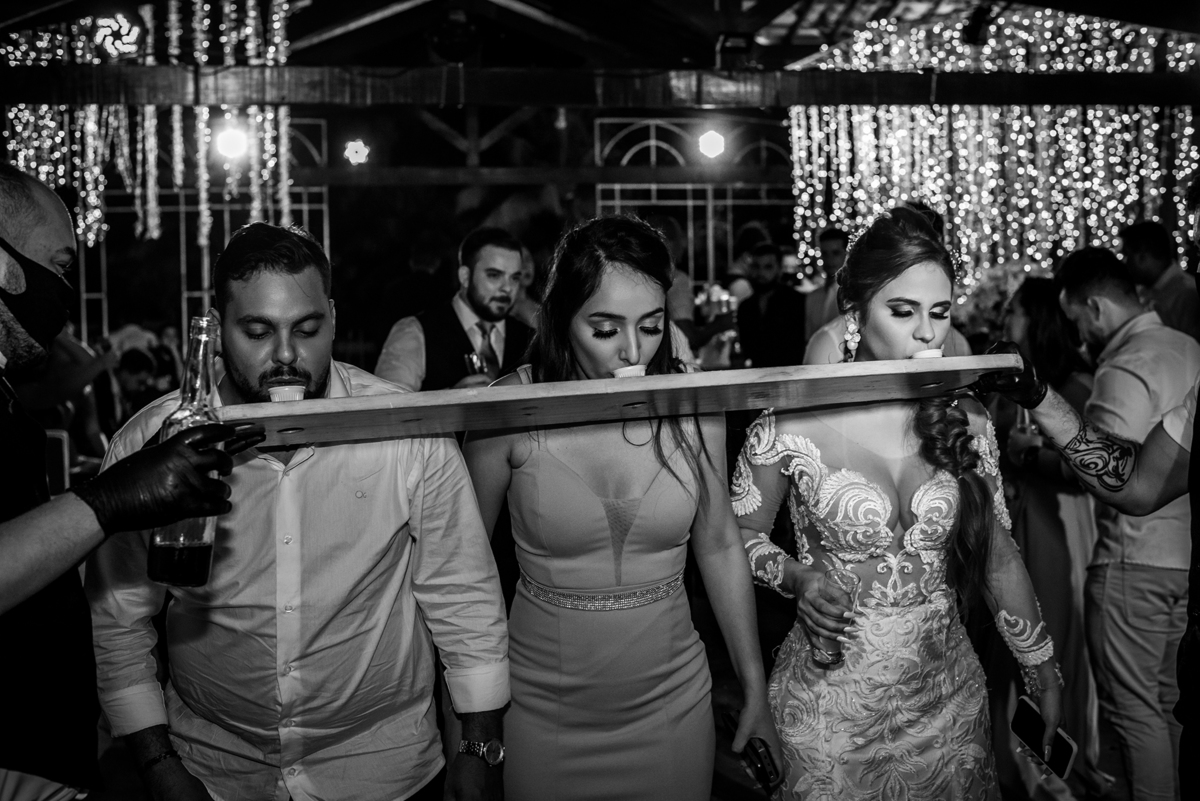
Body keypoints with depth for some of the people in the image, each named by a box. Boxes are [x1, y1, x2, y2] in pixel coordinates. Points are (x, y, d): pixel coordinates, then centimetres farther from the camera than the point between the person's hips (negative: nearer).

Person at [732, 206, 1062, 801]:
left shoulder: (967, 424, -3)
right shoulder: (790, 424, -13)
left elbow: (998, 556, 6)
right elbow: (741, 533, 0)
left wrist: (1043, 675, 10)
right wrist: (794, 576, -18)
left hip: (950, 700, 4)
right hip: (830, 708, -3)